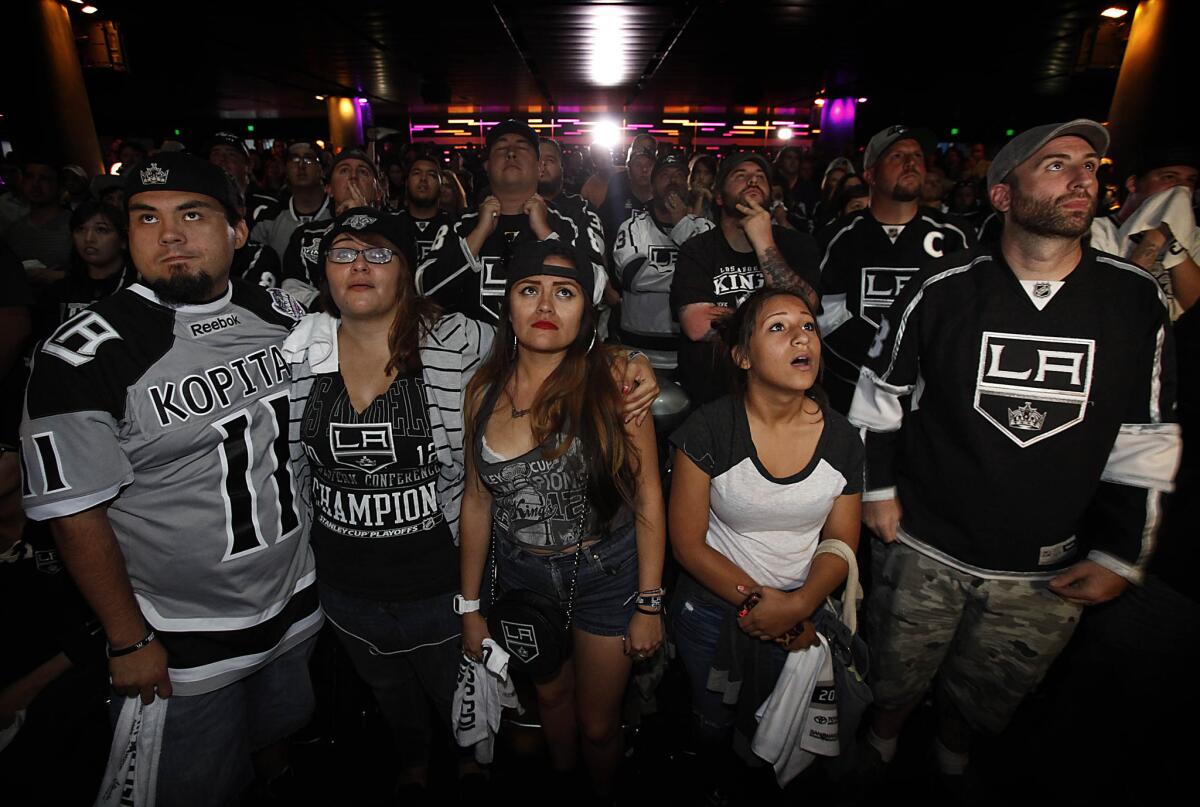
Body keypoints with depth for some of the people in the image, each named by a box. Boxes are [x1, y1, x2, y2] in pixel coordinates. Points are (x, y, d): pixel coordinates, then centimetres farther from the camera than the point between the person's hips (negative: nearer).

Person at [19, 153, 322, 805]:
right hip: (182, 641, -4)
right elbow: (77, 514, -14)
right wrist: (128, 641, -9)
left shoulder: (283, 313, -4)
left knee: (282, 727, 29)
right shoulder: (82, 355, -18)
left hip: (297, 599, 5)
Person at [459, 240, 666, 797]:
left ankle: (603, 794, 50)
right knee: (550, 693, 27)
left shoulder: (612, 380, -18)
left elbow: (648, 496, -13)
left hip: (607, 570, -3)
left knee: (597, 724, 15)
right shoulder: (485, 390, -7)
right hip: (521, 572, 4)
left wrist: (649, 604, -10)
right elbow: (477, 500, 1)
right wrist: (470, 605, 7)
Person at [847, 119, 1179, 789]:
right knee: (896, 680, 17)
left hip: (1050, 572, 2)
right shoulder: (941, 290, -10)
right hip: (924, 550, -1)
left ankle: (953, 759, 53)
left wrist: (1121, 555, -1)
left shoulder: (1136, 300, -4)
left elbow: (1146, 438, 1)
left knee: (984, 701, 22)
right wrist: (877, 487, -2)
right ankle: (881, 748, 49)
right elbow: (879, 395, 0)